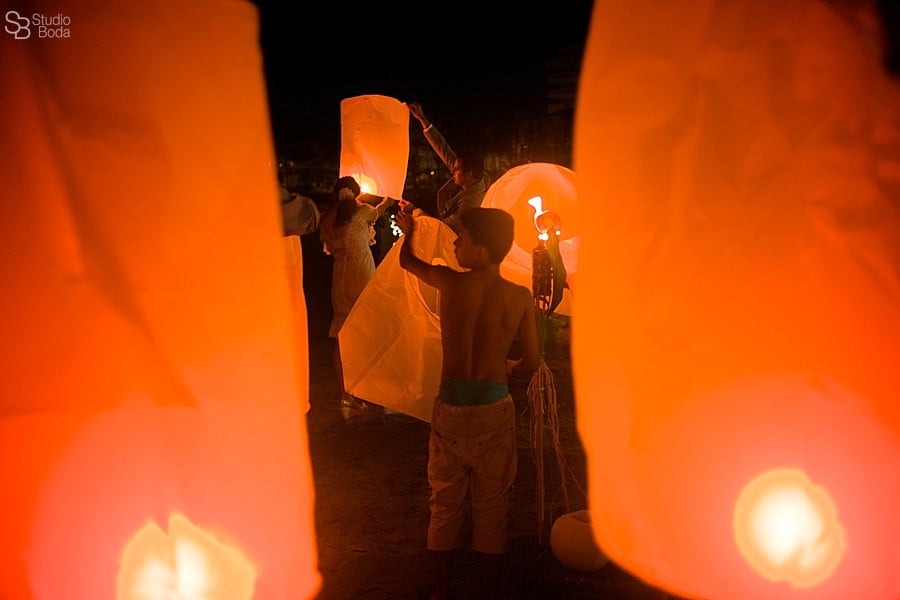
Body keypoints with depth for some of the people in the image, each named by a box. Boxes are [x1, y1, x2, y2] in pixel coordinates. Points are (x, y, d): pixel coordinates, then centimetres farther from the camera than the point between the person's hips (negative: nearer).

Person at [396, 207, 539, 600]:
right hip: (495, 411, 0)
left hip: (449, 409, 1)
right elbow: (530, 365, -3)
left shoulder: (450, 283, -8)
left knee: (444, 505, 17)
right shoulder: (520, 297, -9)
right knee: (491, 508, 15)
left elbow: (407, 260, 13)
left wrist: (409, 229, 33)